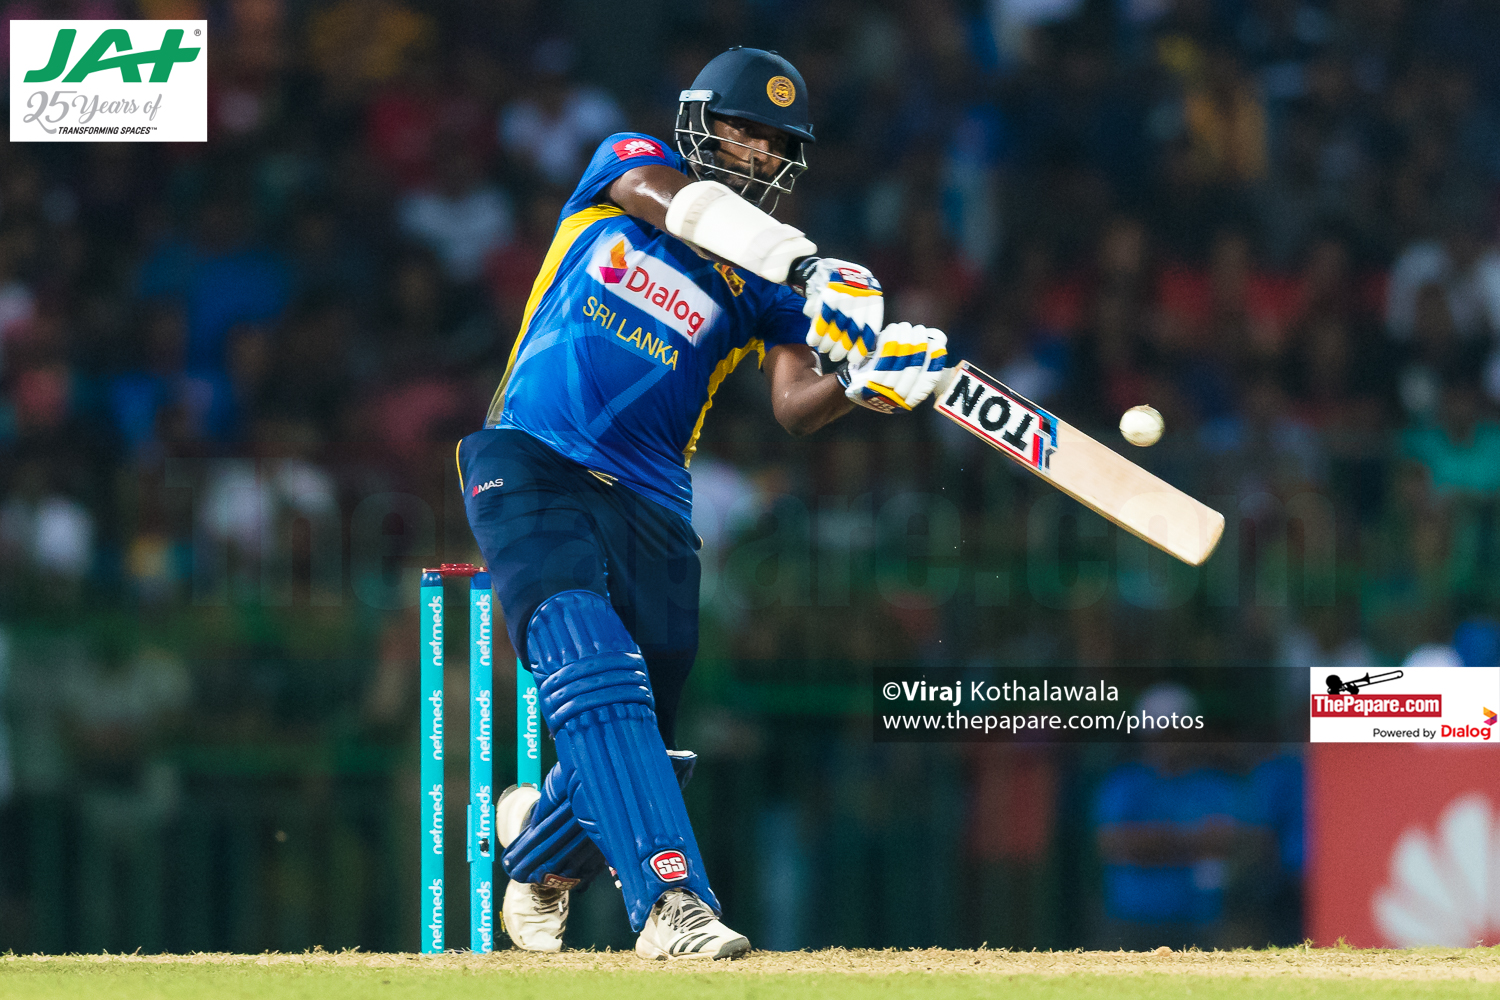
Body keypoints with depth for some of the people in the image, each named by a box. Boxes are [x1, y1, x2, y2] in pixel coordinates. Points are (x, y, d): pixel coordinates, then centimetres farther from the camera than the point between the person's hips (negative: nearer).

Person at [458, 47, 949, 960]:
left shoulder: (767, 285, 13)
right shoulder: (626, 165, 8)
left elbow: (796, 406, -4)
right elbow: (684, 204, -17)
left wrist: (866, 382, -28)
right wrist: (814, 267, -31)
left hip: (650, 509, 4)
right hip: (531, 467, -4)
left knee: (641, 750, 5)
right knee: (595, 673, -27)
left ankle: (539, 840, 39)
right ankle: (670, 901, -37)